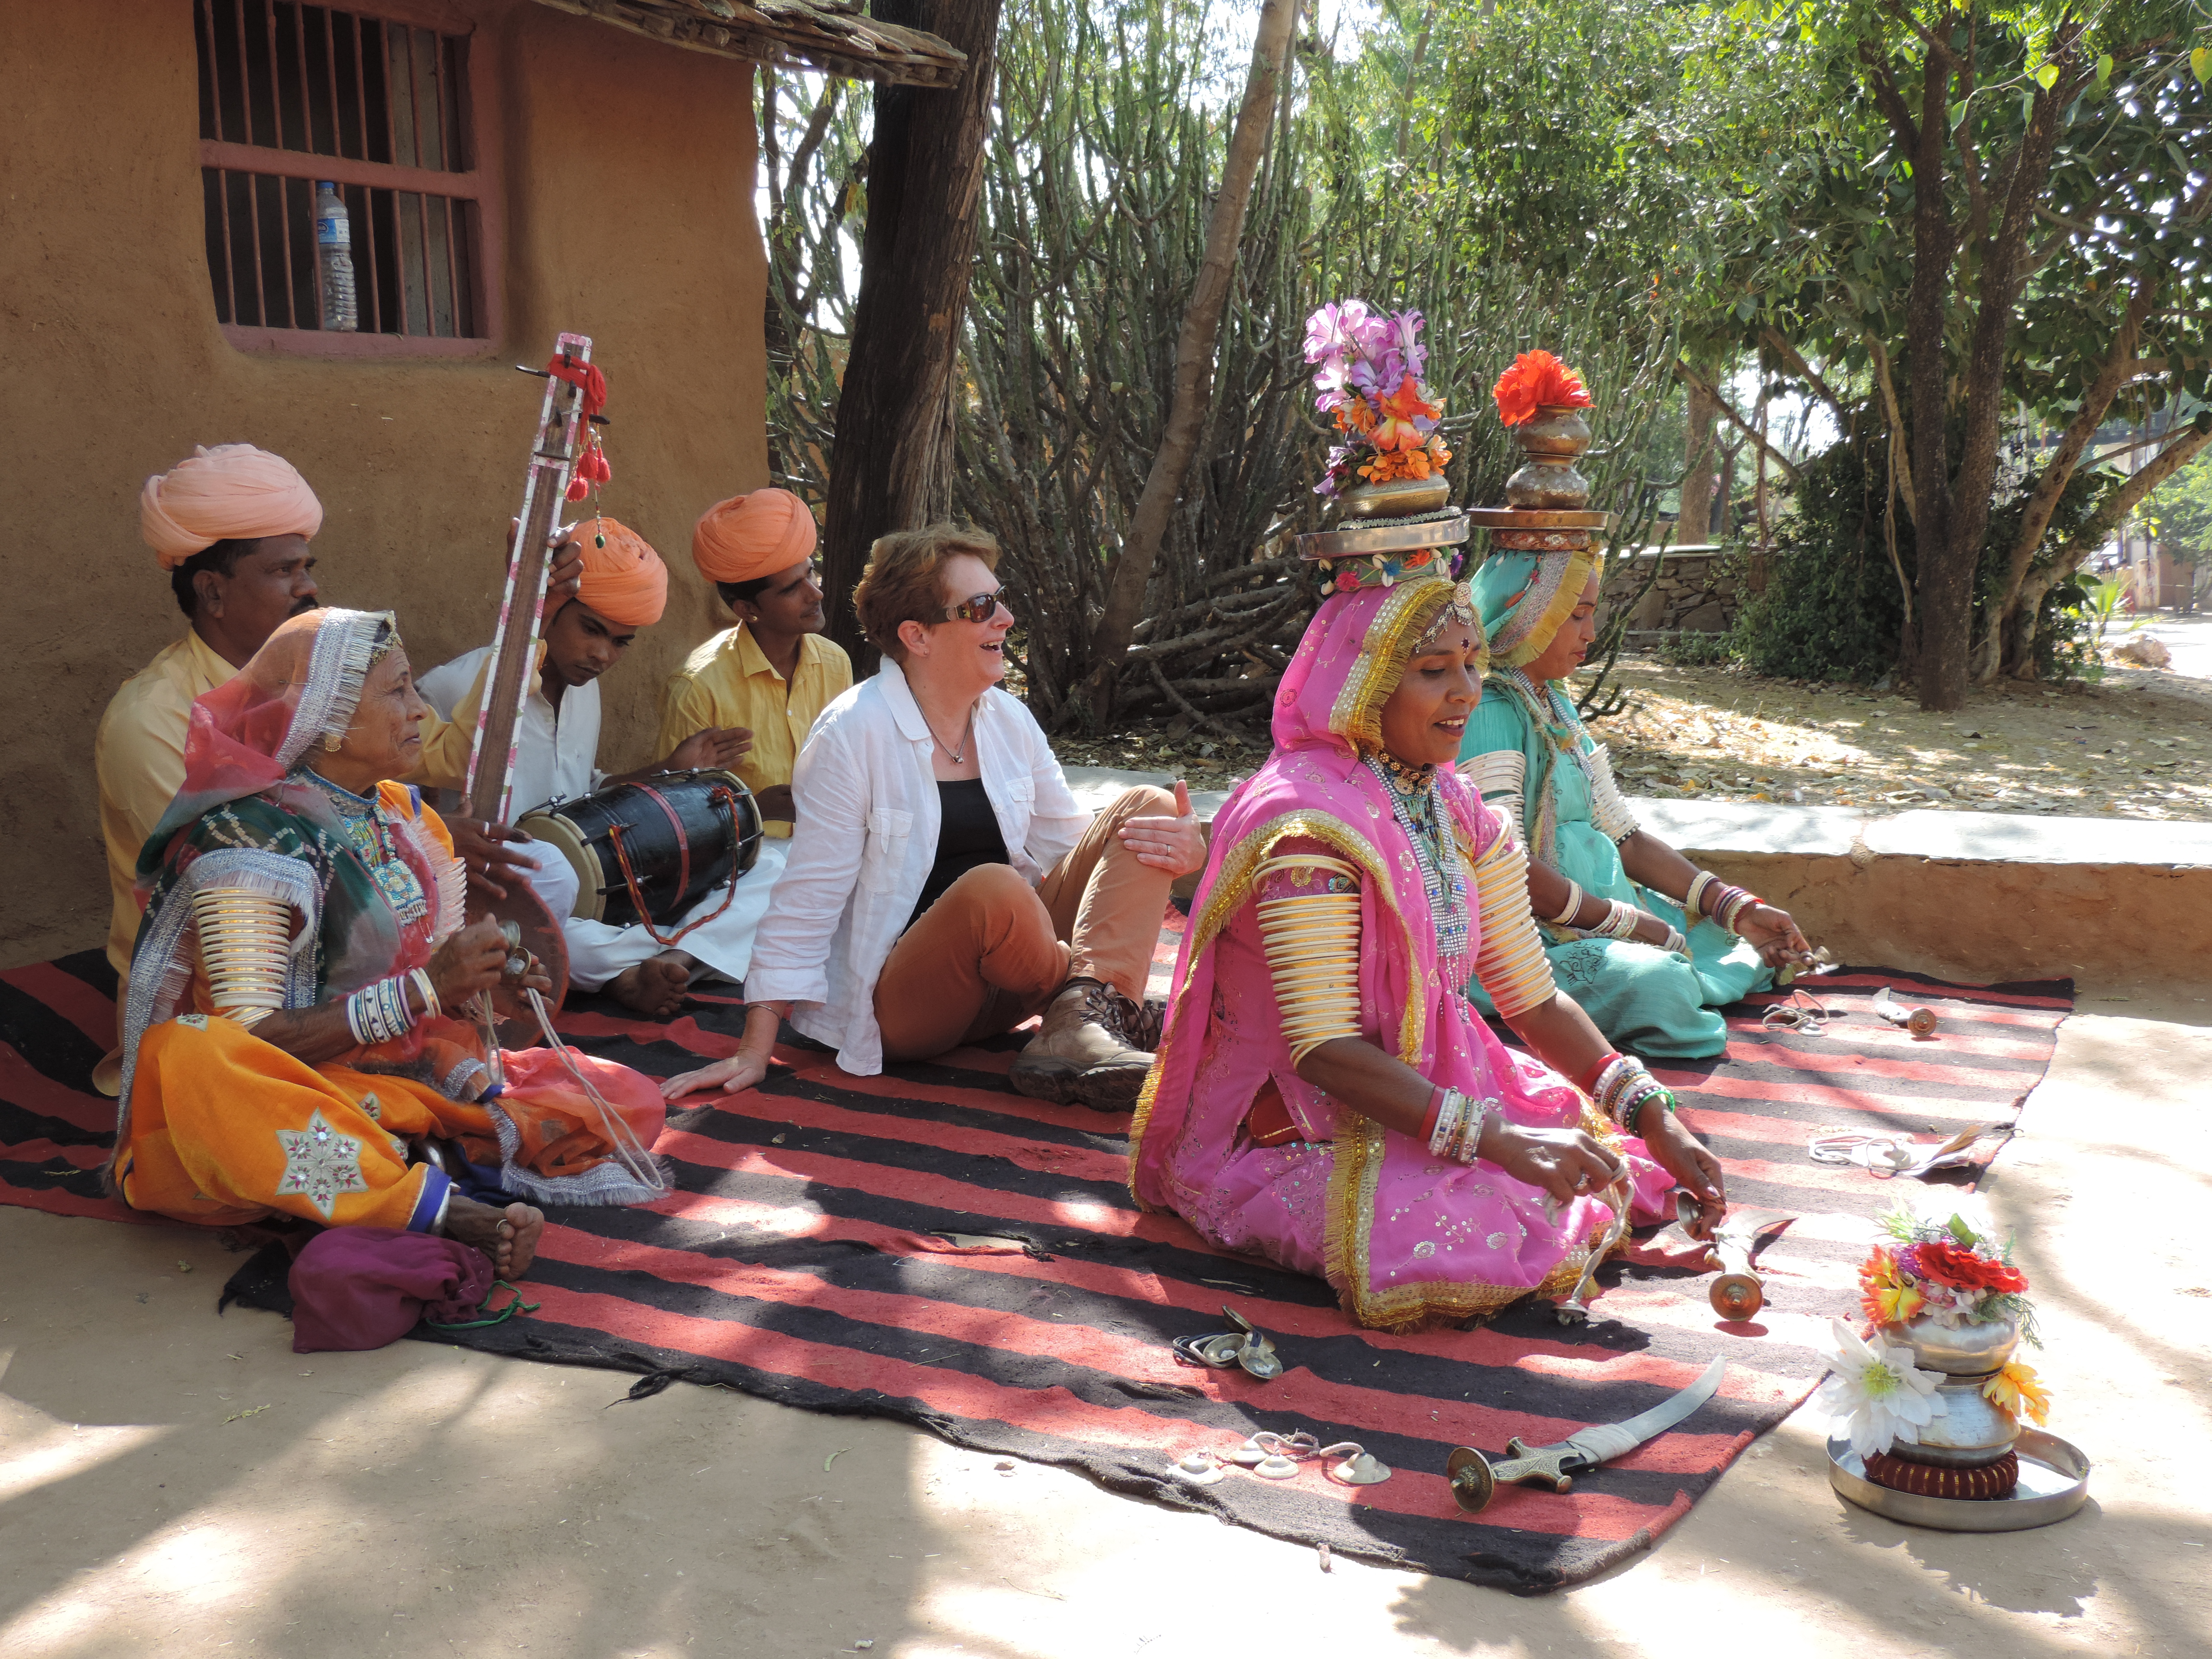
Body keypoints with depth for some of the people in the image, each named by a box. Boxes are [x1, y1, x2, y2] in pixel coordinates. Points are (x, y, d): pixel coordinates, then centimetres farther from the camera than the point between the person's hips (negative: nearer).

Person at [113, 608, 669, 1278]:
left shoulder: (404, 816, 10)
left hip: (414, 1081, 7)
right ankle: (441, 1206, -40)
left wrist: (485, 981, -7)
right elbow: (251, 1040, -21)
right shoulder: (249, 839, -14)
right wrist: (426, 988, -23)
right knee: (189, 1055, -41)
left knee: (630, 1100, -5)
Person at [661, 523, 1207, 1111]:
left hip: (1004, 986, 7)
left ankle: (1075, 1032, -27)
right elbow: (807, 900, -12)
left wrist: (1178, 849, -10)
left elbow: (1071, 840, 11)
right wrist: (755, 1051, -16)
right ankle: (1100, 999, -9)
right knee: (993, 887, -39)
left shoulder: (1008, 720, 8)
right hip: (898, 1006, -7)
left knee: (1144, 807, -8)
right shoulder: (854, 733, -12)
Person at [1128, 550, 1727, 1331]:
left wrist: (1657, 1121, -5)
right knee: (1486, 1231, -29)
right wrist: (1496, 1138, -33)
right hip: (1280, 1139, -8)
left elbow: (1535, 1001, 6)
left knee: (1604, 1166, -3)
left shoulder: (1458, 813, 5)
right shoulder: (1307, 817, -22)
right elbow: (1322, 1049, -27)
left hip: (1426, 1091, 8)